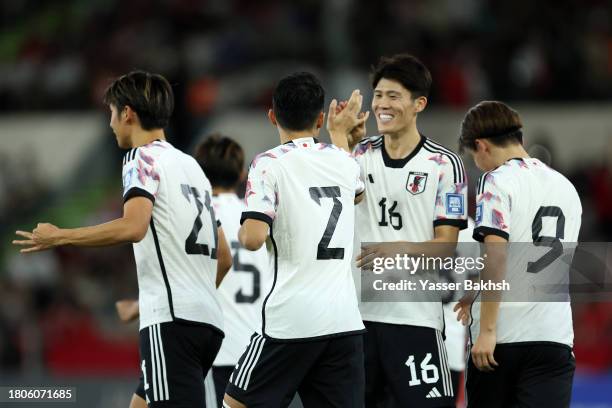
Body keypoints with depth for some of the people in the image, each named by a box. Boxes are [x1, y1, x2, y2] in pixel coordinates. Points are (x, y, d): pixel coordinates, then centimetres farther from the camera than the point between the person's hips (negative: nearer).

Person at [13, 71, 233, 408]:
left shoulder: (143, 158, -2)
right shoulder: (191, 165, 24)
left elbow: (133, 227, -21)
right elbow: (224, 258, 26)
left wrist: (59, 237, -12)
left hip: (171, 320, -9)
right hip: (208, 320, 9)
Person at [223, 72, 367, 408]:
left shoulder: (269, 164, -5)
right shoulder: (344, 161, 13)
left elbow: (253, 238, -16)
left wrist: (243, 232, 8)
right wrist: (343, 132, 52)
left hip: (292, 319, -5)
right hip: (345, 320, 5)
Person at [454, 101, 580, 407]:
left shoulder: (498, 180, -5)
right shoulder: (565, 186, 16)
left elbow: (496, 258, -15)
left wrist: (487, 330, -15)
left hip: (502, 336, -4)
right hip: (555, 336, 4)